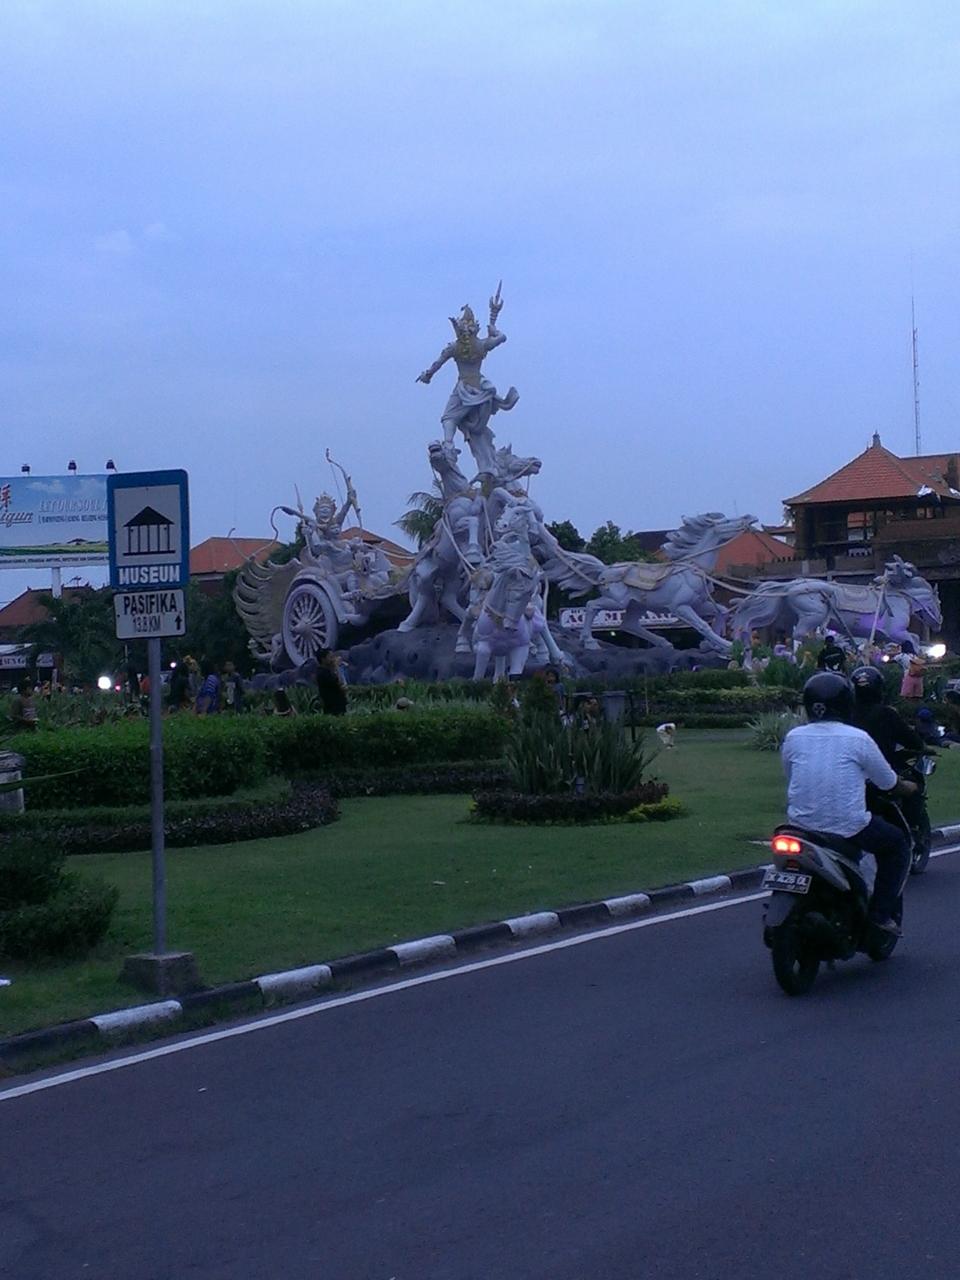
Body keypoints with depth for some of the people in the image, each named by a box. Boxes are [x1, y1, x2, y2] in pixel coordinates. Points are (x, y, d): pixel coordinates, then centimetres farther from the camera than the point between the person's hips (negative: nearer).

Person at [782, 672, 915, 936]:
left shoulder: (793, 738, 3)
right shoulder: (857, 739, -6)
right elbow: (889, 783, 5)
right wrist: (909, 788, 27)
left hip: (801, 824, 5)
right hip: (848, 828, -4)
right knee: (898, 844, 20)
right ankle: (881, 913, 12)